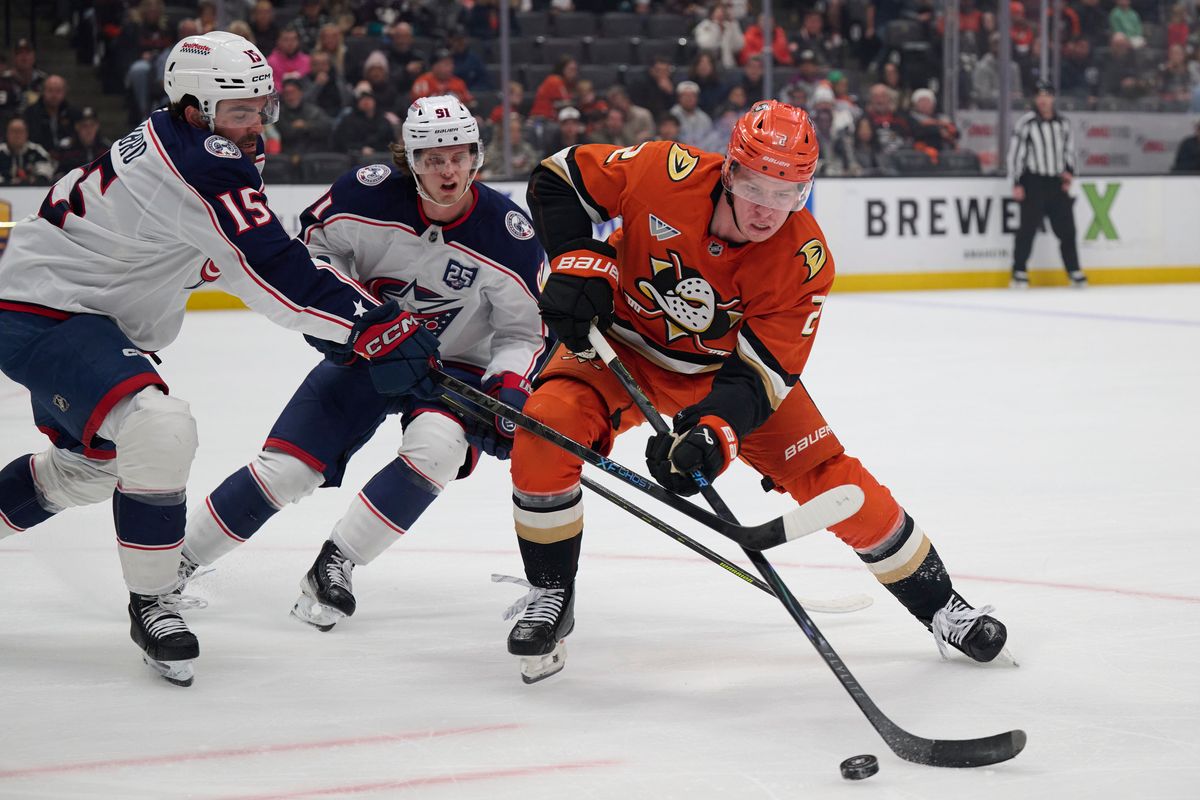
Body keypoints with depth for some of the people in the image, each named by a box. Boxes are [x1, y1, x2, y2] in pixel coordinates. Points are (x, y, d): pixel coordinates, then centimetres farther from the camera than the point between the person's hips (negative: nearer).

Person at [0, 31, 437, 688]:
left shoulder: (169, 137, 8)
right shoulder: (202, 164, -24)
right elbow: (275, 276, -30)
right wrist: (377, 327, -32)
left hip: (74, 313, 12)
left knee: (92, 465, 29)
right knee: (160, 430, -29)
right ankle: (152, 606, -16)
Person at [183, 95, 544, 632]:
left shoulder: (508, 235, -18)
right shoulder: (369, 194, -17)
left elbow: (523, 332, -8)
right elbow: (311, 243, 2)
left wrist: (509, 387, -26)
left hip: (455, 367, -1)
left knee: (435, 447, -33)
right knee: (286, 468, -10)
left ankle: (335, 562, -20)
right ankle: (179, 557, 8)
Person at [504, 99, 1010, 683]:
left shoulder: (804, 261, -25)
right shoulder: (666, 174, -28)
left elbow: (760, 370, -26)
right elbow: (558, 178, -14)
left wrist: (712, 432, -43)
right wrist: (580, 262, -27)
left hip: (723, 363, 1)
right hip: (624, 341, 0)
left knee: (827, 476, -7)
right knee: (546, 429, -27)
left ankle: (936, 603, 13)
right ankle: (550, 597, -7)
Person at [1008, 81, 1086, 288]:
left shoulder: (1063, 123, 8)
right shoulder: (1026, 124, -8)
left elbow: (1069, 148, 19)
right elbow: (1015, 153, -8)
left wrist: (1069, 171, 6)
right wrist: (1017, 184, -11)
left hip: (1057, 183, 5)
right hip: (1033, 183, -5)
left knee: (1066, 228, 6)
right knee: (1028, 228, -6)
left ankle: (1074, 271, 14)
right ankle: (1019, 273, -1)